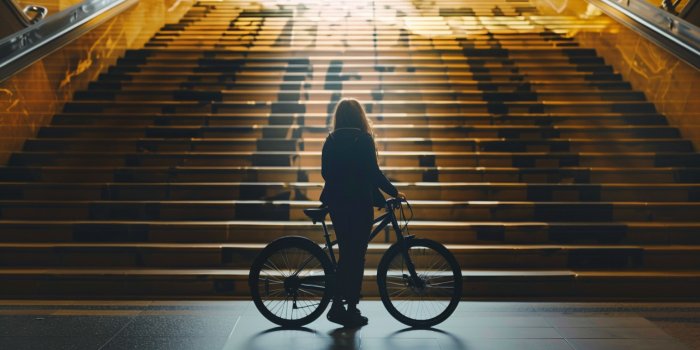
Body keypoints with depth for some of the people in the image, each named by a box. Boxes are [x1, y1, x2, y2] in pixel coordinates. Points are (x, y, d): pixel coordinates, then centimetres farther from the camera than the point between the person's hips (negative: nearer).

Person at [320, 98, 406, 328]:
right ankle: (351, 309, 9)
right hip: (359, 203, -5)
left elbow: (326, 172, 8)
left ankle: (337, 306, 14)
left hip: (336, 202, 5)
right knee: (356, 256, 3)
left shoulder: (330, 140, 6)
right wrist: (394, 192, 1)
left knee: (345, 253, 14)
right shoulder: (364, 139, -8)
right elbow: (373, 172, -11)